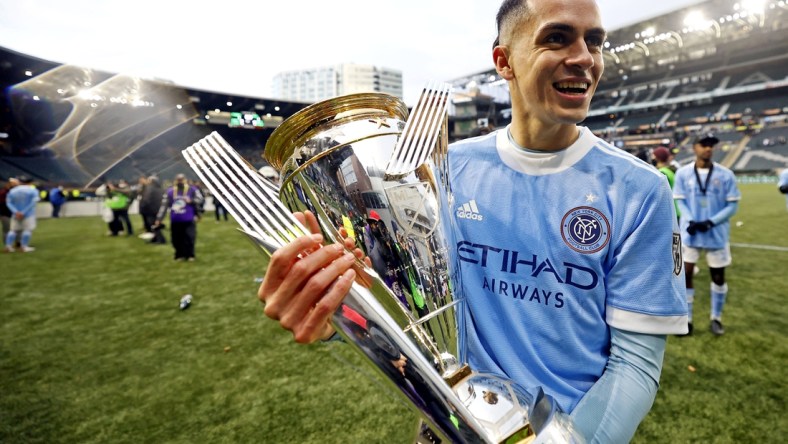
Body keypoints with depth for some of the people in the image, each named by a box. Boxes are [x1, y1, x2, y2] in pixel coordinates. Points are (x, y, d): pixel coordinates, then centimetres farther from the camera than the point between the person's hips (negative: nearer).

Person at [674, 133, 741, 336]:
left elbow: (733, 205, -4)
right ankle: (686, 320, 16)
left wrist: (711, 222, -18)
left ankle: (716, 318, 30)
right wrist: (690, 221, -17)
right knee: (685, 275, 2)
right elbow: (680, 201, -1)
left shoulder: (725, 174, -4)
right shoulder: (683, 173, -3)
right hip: (690, 233, 0)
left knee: (718, 276, 10)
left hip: (717, 234, 0)